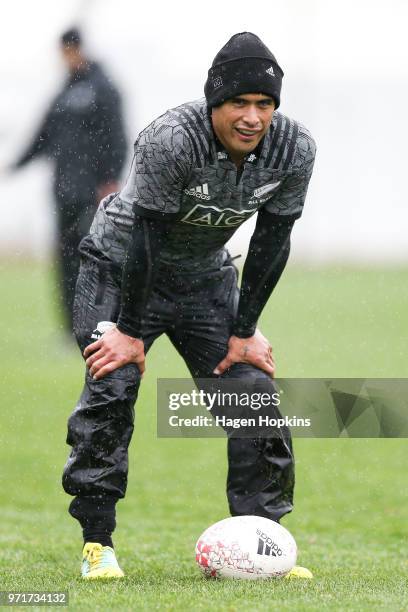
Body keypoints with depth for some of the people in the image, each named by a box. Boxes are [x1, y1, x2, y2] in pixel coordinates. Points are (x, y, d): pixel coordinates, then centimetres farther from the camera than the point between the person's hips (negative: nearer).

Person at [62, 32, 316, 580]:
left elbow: (272, 241, -9)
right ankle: (97, 543, -9)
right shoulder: (172, 140, -32)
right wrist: (130, 330, -22)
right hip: (122, 268, -5)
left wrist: (244, 331, -6)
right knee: (111, 389, -19)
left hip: (207, 277, 5)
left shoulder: (295, 148, -18)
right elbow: (146, 236, -27)